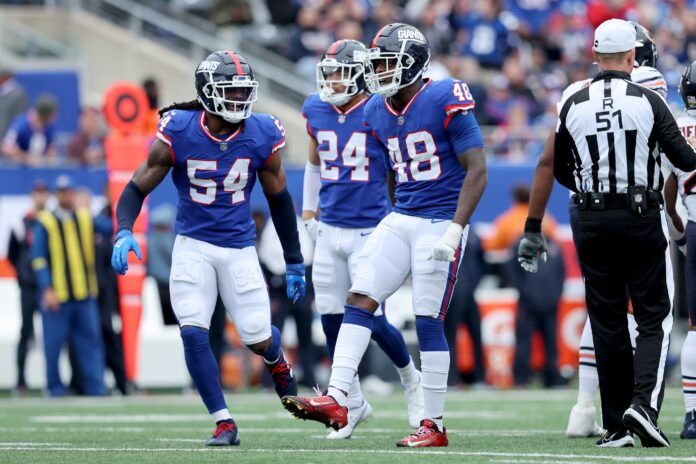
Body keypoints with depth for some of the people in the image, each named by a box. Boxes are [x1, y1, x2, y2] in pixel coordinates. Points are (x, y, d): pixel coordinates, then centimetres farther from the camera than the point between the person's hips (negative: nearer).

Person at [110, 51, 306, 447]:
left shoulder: (262, 136, -9)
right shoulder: (178, 134, -14)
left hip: (240, 247, 1)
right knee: (194, 332, -16)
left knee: (257, 338, 1)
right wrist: (124, 232, -25)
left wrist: (295, 263, 10)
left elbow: (279, 199, 5)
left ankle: (278, 362, 41)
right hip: (194, 246, -1)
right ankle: (224, 424, -6)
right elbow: (138, 188, -6)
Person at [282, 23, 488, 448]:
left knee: (429, 321, -5)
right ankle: (337, 401, -10)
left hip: (440, 224, -7)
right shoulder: (379, 112, 8)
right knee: (359, 298, -6)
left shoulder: (446, 102, -13)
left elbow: (477, 170, -14)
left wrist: (454, 230, -20)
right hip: (399, 221, 7)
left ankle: (434, 425, 3)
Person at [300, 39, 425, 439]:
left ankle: (410, 378, 23)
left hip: (370, 230, -5)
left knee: (372, 319, -7)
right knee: (331, 318, 4)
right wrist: (308, 210, 20)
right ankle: (353, 403, 21)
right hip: (330, 230, 5)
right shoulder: (317, 111, 5)